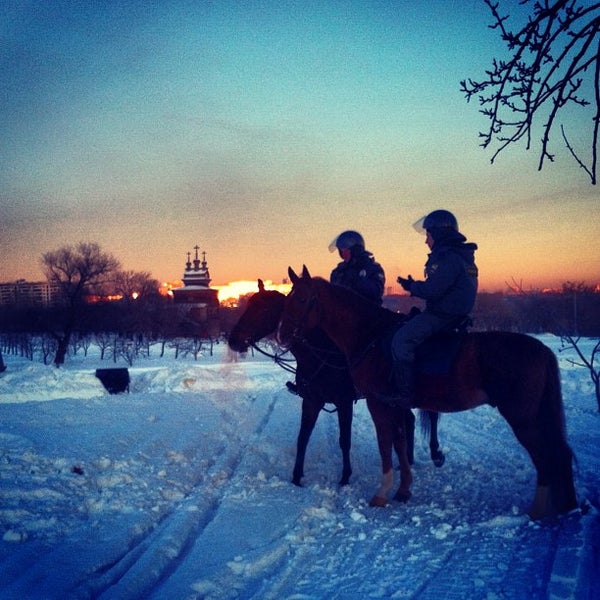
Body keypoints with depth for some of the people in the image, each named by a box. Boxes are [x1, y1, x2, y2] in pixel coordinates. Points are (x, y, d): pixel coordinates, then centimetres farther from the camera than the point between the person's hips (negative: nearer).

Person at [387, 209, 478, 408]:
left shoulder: (449, 258, -18)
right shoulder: (459, 255, 18)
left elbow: (432, 290, -24)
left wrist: (411, 286, -8)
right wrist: (415, 286, 13)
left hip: (442, 316, -12)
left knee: (401, 339, -19)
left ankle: (405, 393, -22)